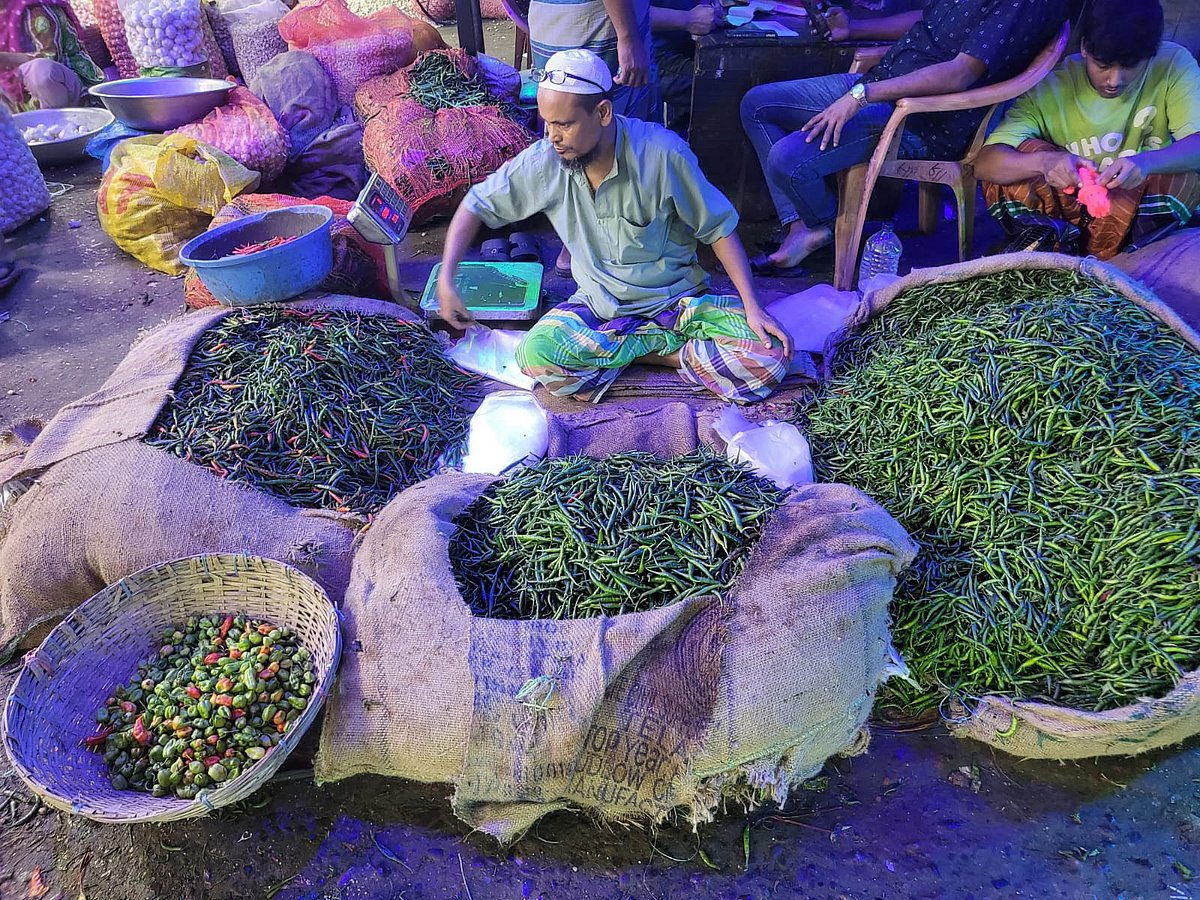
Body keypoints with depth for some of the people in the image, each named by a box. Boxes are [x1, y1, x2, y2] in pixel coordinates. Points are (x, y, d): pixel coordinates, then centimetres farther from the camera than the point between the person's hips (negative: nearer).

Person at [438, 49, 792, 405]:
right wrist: (446, 279, -5)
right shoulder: (543, 161, -10)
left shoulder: (661, 154, -18)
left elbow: (718, 228, -7)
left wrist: (753, 307, -15)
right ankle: (667, 344, -13)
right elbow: (477, 205, 5)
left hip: (678, 298, -2)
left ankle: (643, 349, -10)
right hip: (599, 305, 2)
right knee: (535, 355, -31)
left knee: (769, 357, -25)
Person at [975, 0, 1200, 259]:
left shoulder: (1174, 65, -11)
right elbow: (984, 164, -25)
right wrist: (1044, 161, -45)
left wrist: (1146, 162, -44)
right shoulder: (1049, 88, -14)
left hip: (1137, 211, 2)